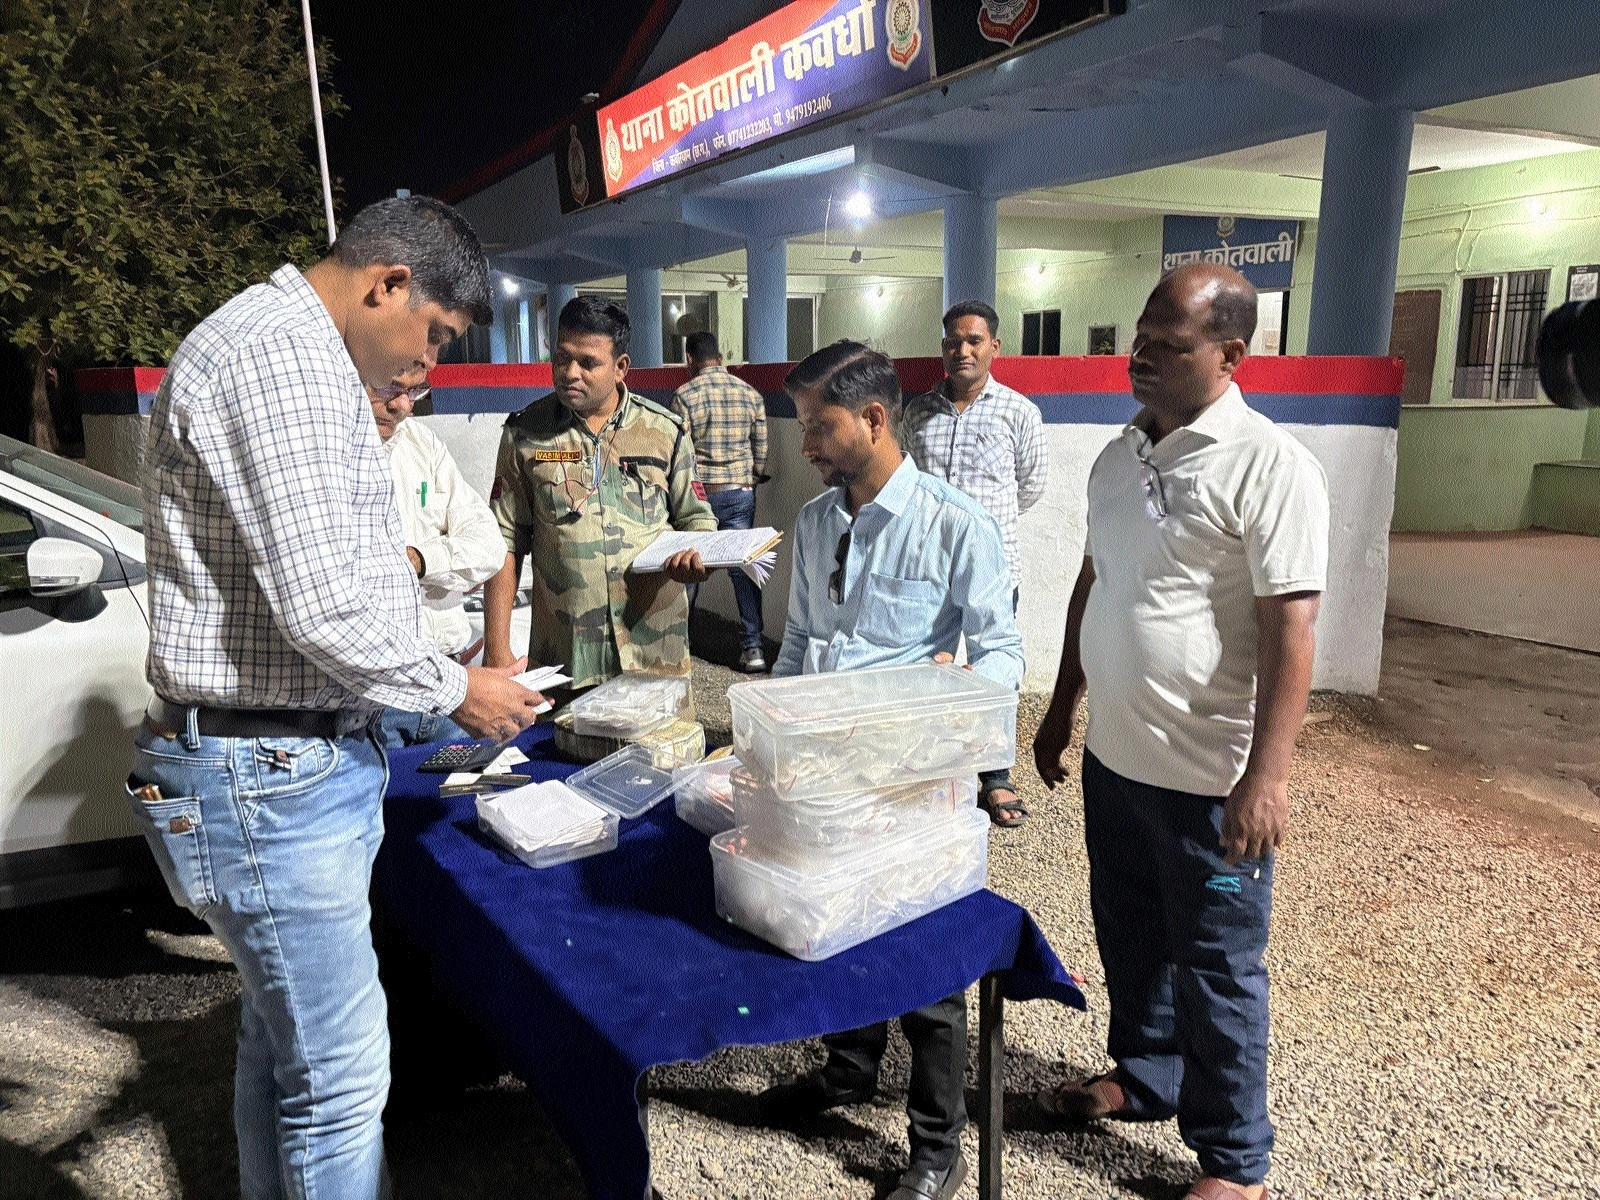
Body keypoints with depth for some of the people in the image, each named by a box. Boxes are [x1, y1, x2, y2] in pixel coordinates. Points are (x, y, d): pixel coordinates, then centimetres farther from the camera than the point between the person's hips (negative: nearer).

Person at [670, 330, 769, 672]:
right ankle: (753, 647, 3)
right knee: (744, 567, 4)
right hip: (740, 492, 2)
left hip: (698, 493, -2)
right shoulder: (751, 394, 4)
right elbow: (761, 454, 6)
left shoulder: (685, 395, -7)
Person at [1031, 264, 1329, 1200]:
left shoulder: (1271, 467, -16)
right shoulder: (1121, 455, 7)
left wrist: (1267, 774, -22)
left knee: (1217, 969, 9)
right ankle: (1143, 1077, 45)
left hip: (1209, 776, -7)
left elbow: (1290, 631, -19)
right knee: (1130, 938, 22)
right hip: (1115, 758, 7)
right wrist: (1062, 710, 17)